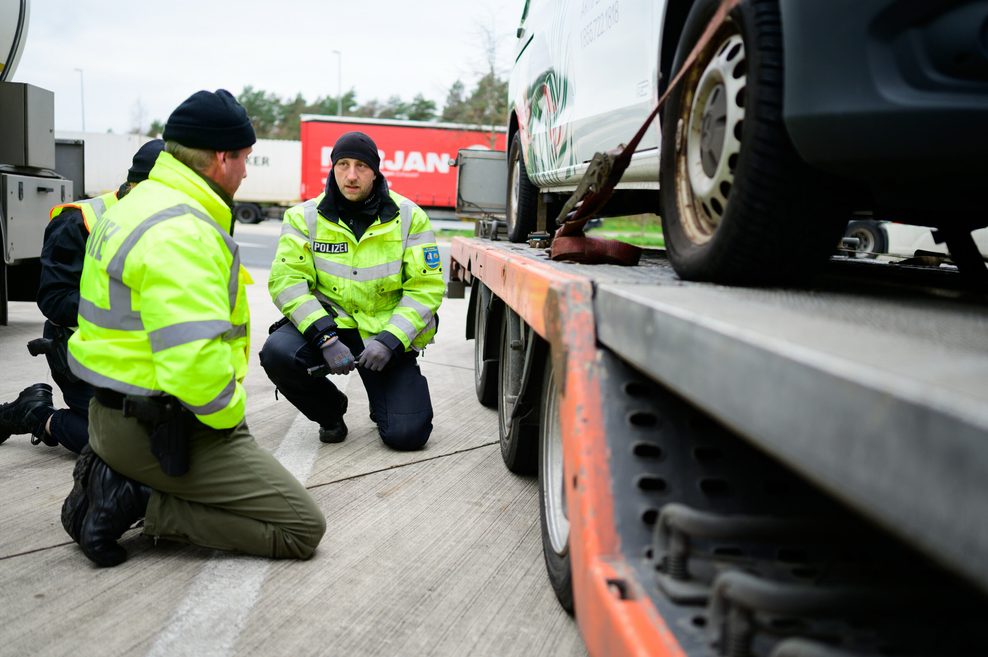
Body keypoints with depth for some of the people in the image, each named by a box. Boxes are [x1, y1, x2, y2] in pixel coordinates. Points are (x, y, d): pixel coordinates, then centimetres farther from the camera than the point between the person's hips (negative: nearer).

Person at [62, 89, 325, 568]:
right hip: (164, 431, -10)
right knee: (302, 529, -6)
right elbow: (196, 357, -34)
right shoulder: (182, 232, -23)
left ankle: (115, 479, 13)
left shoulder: (139, 203, 10)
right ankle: (137, 501, -6)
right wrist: (229, 412, -14)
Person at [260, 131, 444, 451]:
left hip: (388, 334, -1)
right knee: (278, 352, -31)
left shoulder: (409, 217, -5)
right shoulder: (305, 217, -2)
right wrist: (325, 337, -24)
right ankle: (330, 410, 3)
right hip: (329, 325, 1)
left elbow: (426, 287, -7)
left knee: (407, 435, -15)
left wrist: (390, 340, -19)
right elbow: (287, 281, -10)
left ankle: (382, 404, 26)